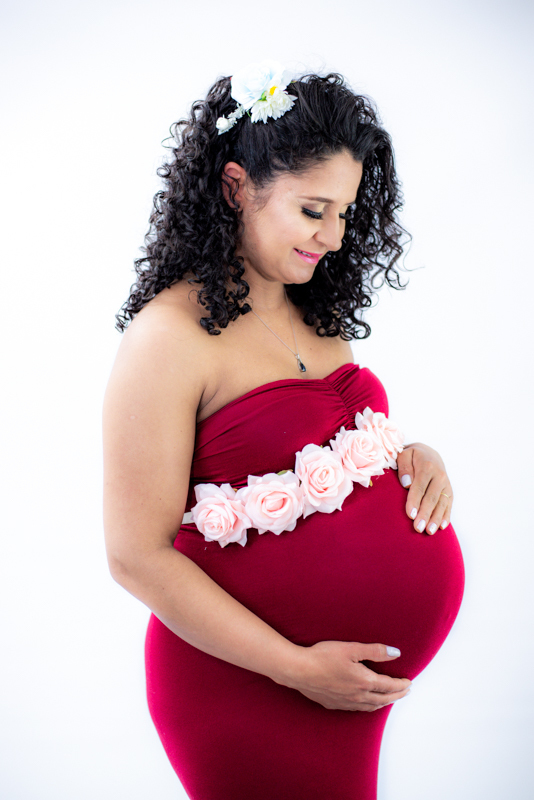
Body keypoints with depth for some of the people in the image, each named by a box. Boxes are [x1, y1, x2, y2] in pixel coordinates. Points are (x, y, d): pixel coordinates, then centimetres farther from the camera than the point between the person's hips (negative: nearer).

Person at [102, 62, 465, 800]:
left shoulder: (314, 315, 6)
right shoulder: (170, 336, -17)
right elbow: (139, 557, -17)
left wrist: (415, 457, -2)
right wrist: (298, 666, -19)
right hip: (251, 686, -7)